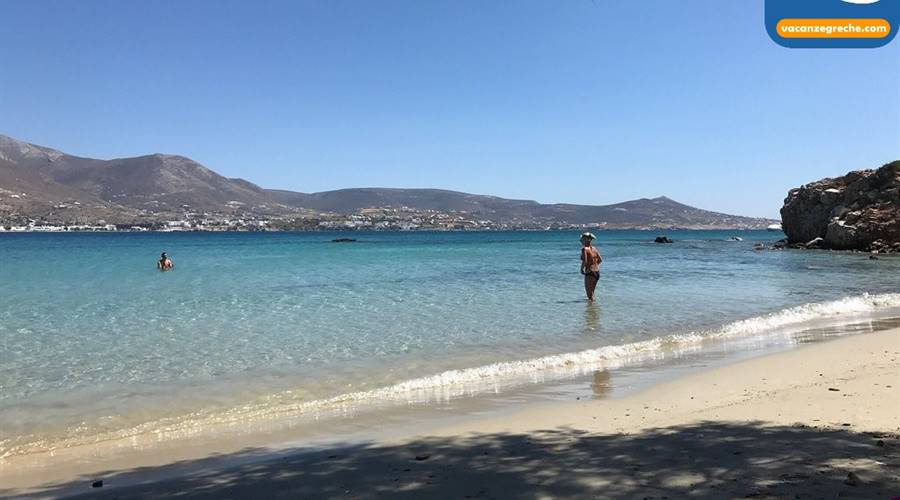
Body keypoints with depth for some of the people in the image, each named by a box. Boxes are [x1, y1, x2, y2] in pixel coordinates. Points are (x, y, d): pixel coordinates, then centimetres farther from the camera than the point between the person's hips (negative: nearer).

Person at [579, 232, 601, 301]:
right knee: (591, 291, 23)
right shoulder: (593, 248, 9)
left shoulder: (584, 249, -13)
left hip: (589, 273, -8)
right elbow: (600, 259, 14)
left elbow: (585, 261, -23)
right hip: (597, 272, 8)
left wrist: (582, 269, -7)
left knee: (589, 292, 1)